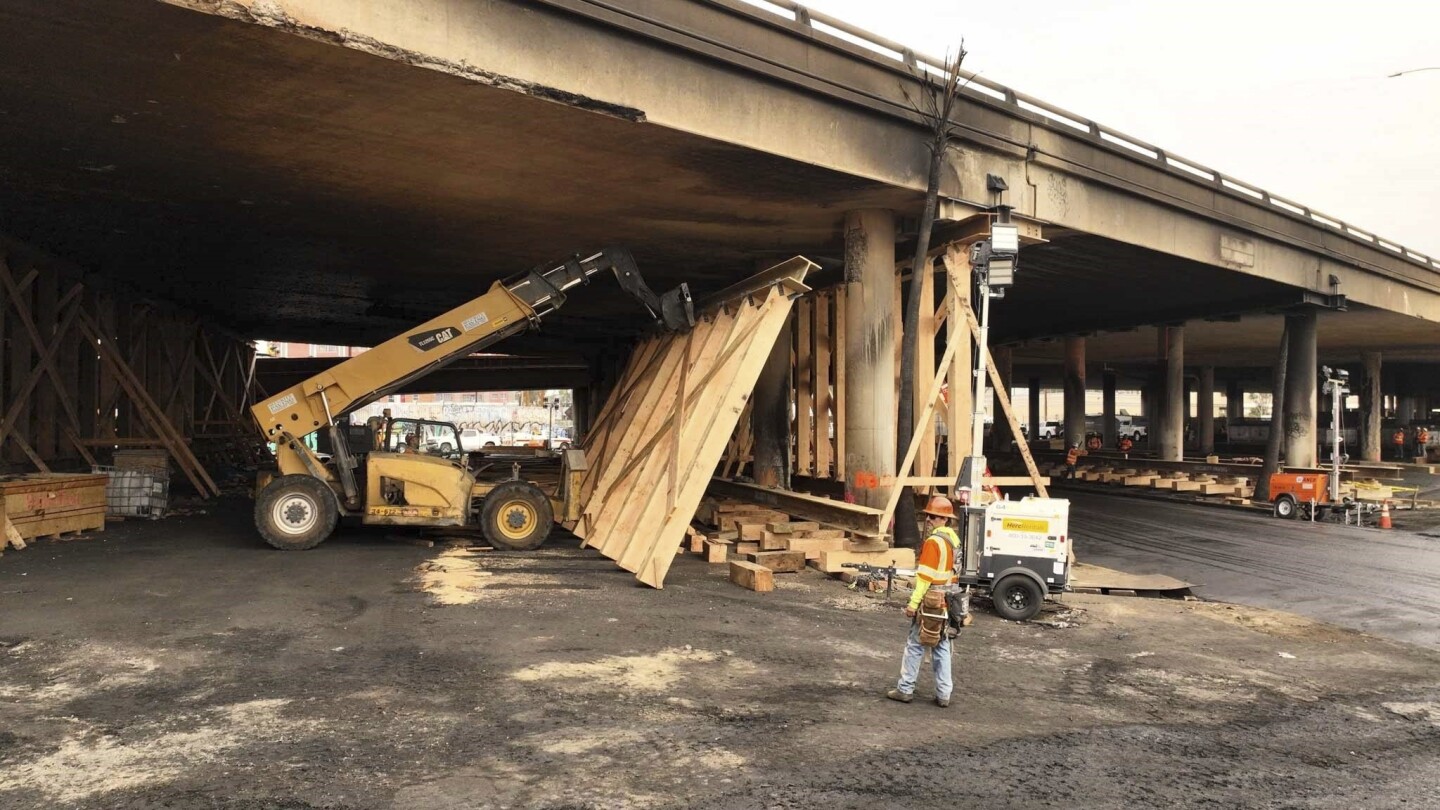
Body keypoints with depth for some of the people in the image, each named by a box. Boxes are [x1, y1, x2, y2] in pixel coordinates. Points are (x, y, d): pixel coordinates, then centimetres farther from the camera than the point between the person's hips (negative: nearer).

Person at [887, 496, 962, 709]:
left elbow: (925, 577, -19)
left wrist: (913, 603, -17)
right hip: (947, 602, 8)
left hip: (930, 602, -8)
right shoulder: (954, 539, 9)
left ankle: (905, 689, 9)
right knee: (942, 647, 12)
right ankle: (943, 694, 13)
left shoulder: (933, 541, -17)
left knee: (915, 645, 2)